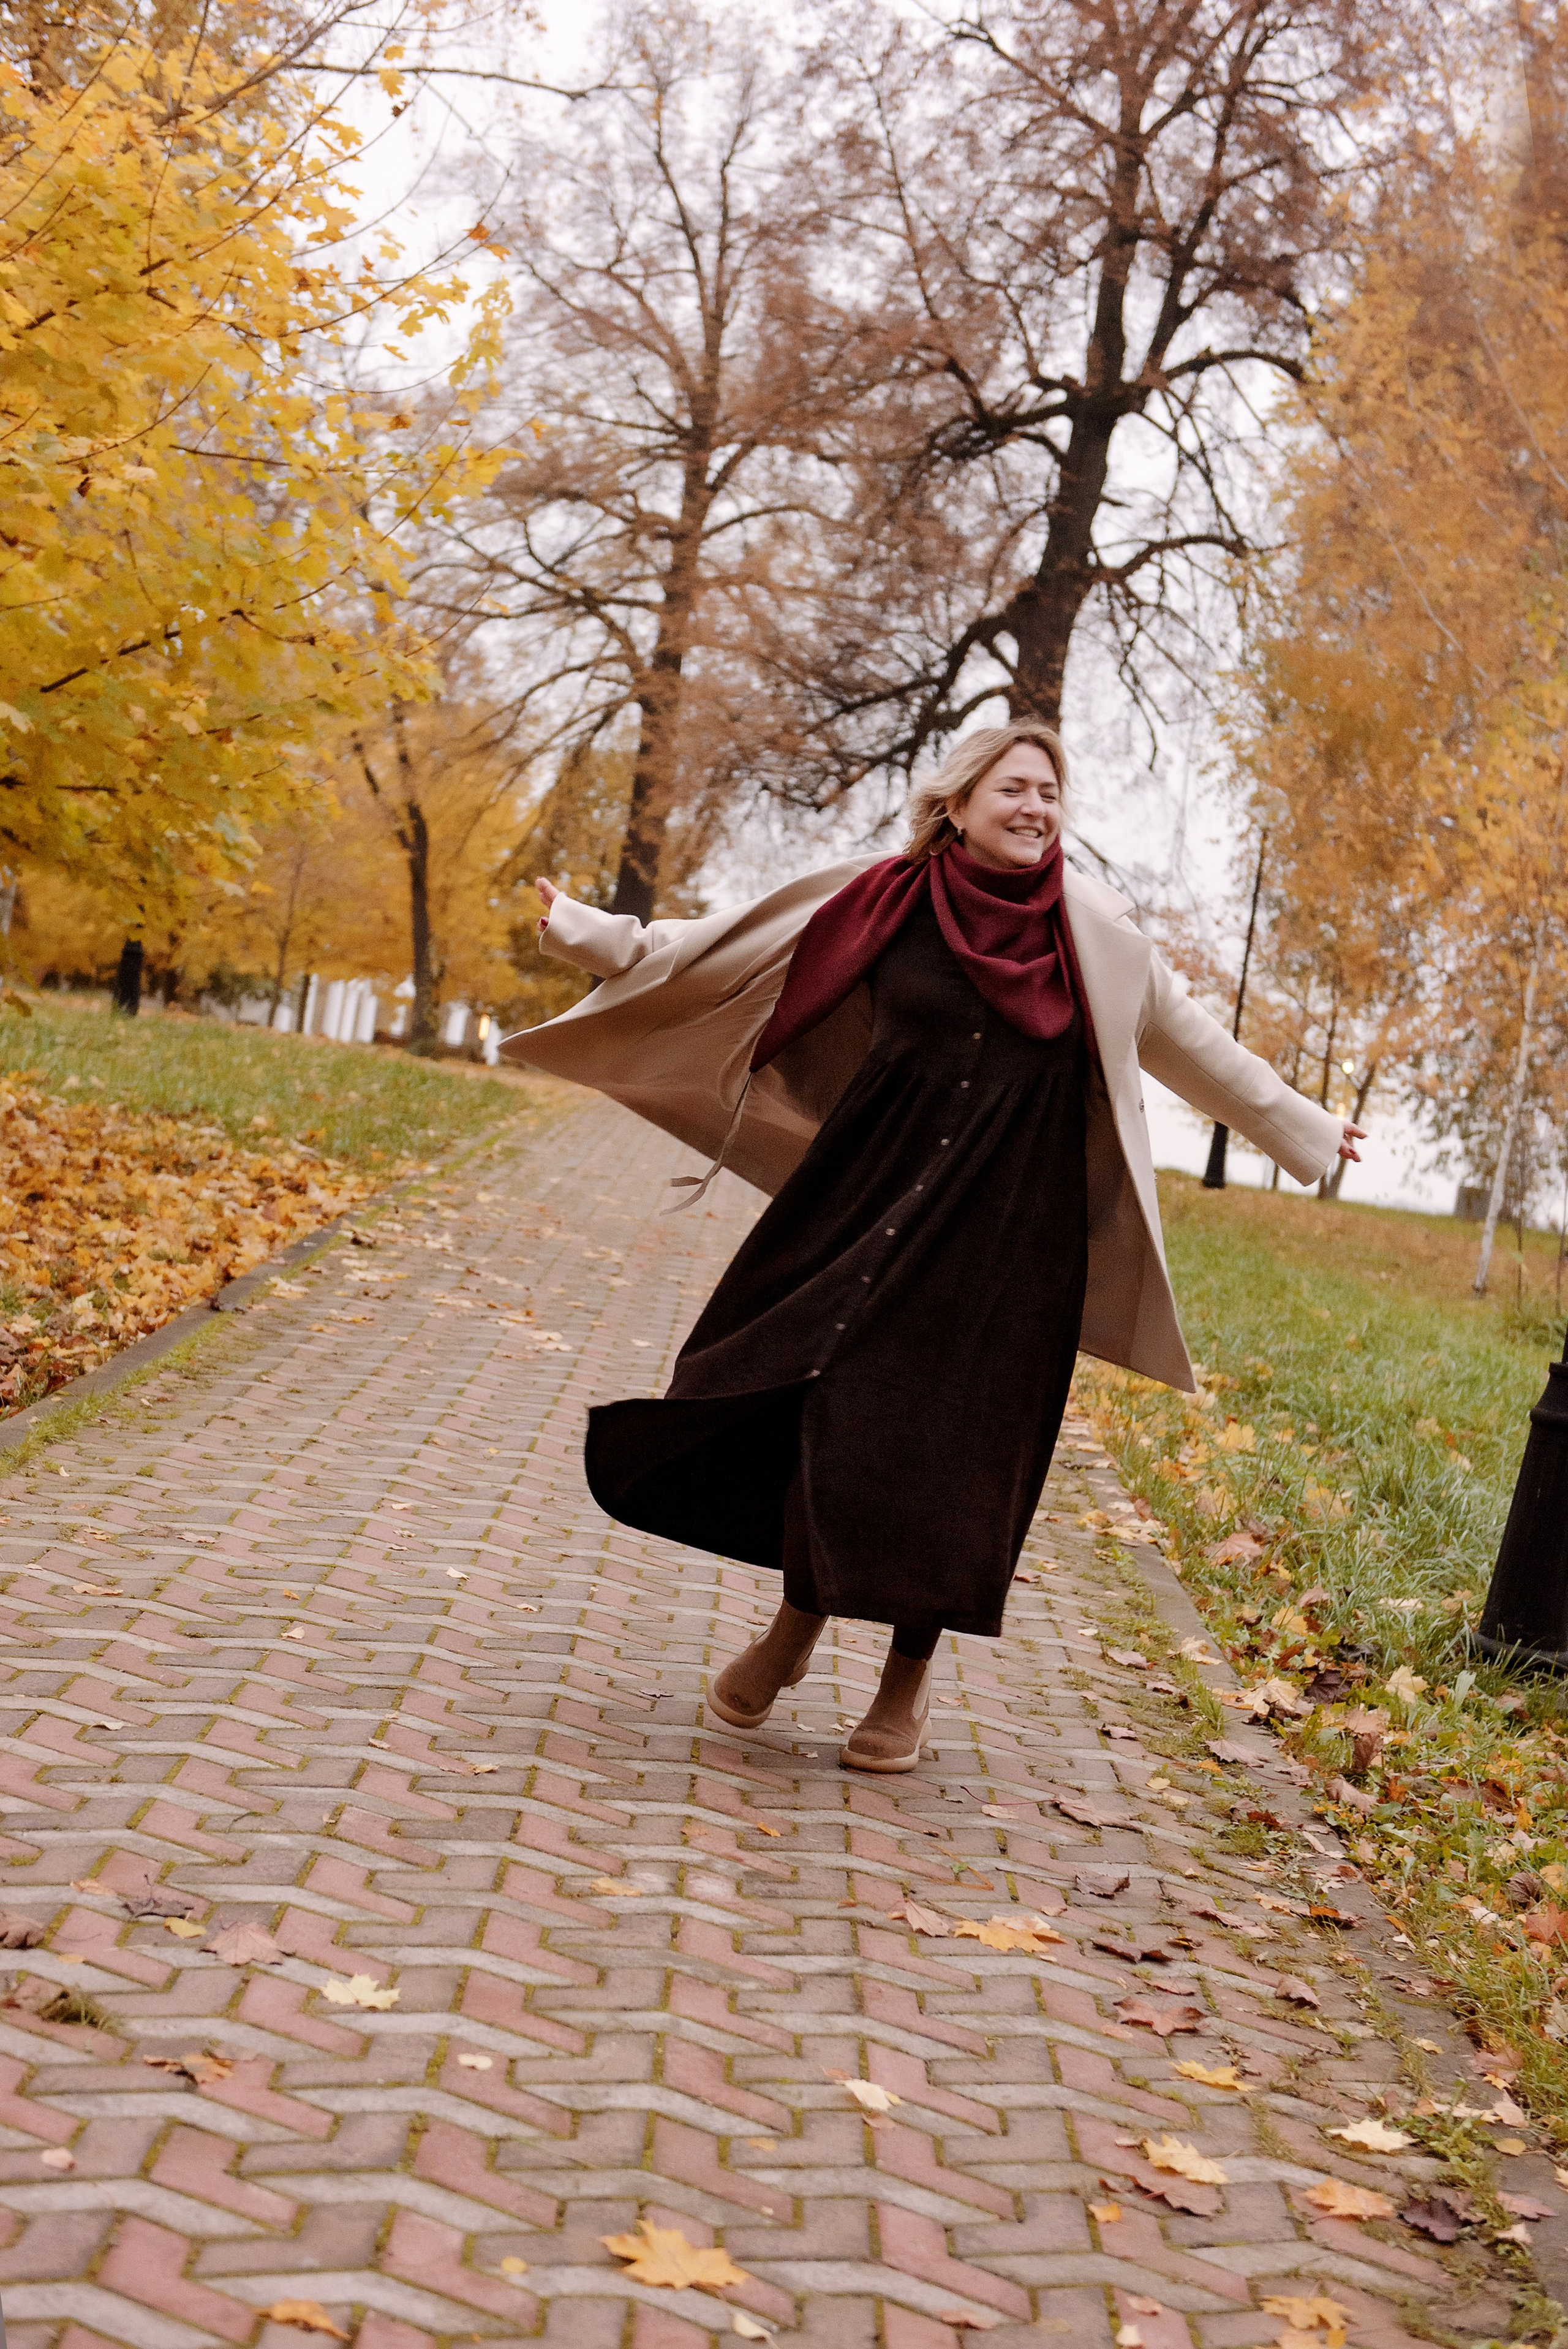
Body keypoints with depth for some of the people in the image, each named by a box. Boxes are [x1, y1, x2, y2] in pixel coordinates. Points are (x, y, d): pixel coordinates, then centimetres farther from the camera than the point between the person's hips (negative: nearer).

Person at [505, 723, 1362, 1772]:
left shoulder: (1092, 928, 0)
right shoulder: (884, 902, -1)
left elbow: (1192, 1041, 13)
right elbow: (717, 950, 6)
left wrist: (1302, 1128, 19)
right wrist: (593, 935, 4)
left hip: (1009, 1222, 0)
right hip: (878, 1192, 1)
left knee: (956, 1442, 1)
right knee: (822, 1401, -5)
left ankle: (911, 1678, 18)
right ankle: (800, 1616, 20)